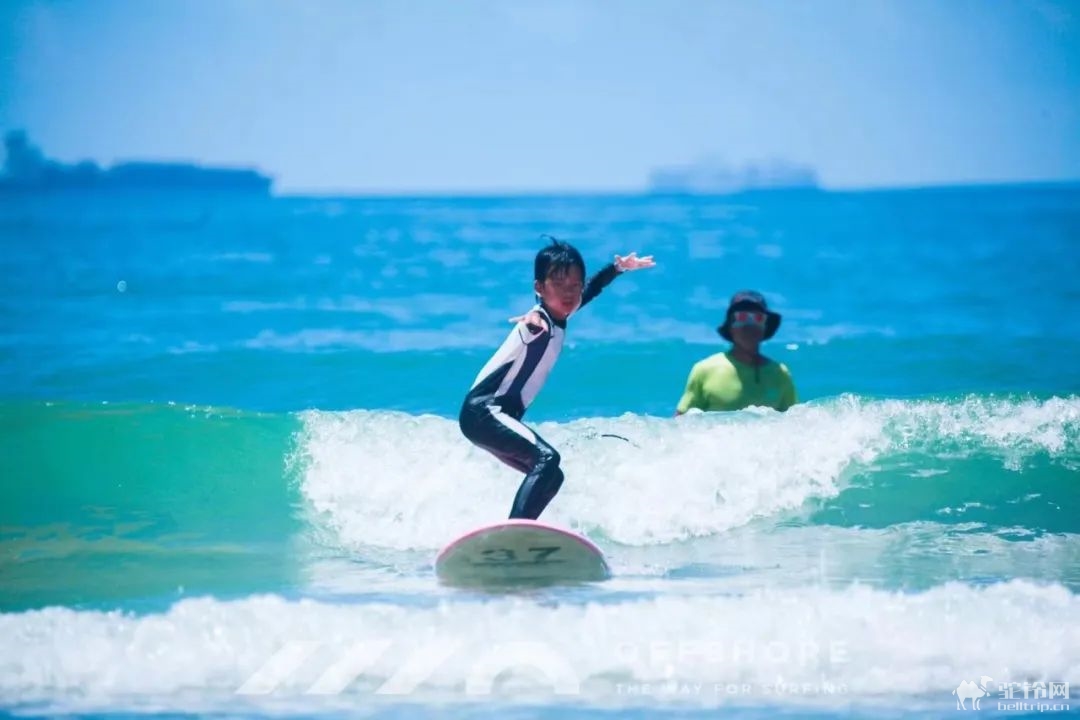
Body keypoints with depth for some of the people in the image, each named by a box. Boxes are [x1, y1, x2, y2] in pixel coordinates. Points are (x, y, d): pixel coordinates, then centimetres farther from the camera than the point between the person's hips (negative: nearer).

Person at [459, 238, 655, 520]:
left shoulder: (558, 318, 8)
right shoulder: (539, 323, -20)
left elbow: (588, 291, 31)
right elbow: (535, 327, -48)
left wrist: (618, 268, 40)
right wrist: (533, 324, -70)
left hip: (499, 416, 10)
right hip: (482, 412, -10)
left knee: (550, 476, 15)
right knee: (546, 458, -27)